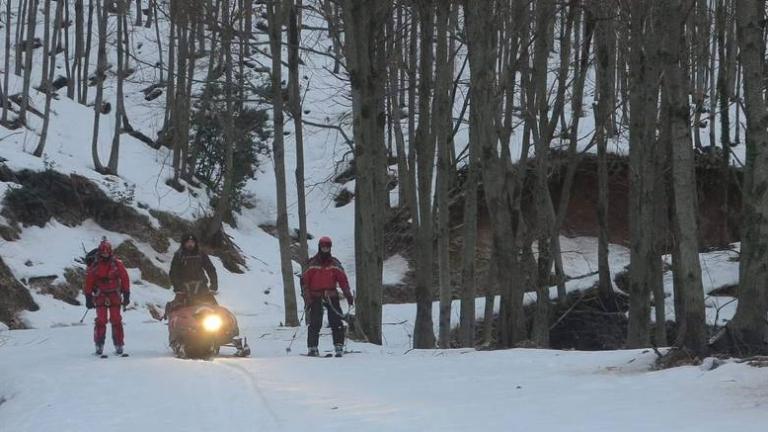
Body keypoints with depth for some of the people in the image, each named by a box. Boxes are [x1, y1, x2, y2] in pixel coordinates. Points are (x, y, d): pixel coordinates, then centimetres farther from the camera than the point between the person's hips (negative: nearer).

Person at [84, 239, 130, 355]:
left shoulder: (117, 264, -2)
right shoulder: (94, 266, -3)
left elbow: (125, 279, 3)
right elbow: (89, 282, 1)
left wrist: (126, 296, 1)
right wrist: (88, 298, 0)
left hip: (115, 297, 1)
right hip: (100, 297, -1)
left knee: (116, 321, -1)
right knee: (101, 321, -8)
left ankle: (119, 345, 7)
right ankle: (99, 345, -3)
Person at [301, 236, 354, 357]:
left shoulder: (334, 263, 8)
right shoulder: (312, 264, 2)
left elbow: (343, 279, 7)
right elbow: (304, 280, 1)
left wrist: (348, 295, -2)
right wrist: (307, 297, -7)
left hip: (331, 296, 2)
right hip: (316, 297, -2)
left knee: (336, 322, -6)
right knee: (315, 323, -6)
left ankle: (339, 347, -2)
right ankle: (312, 348, -1)